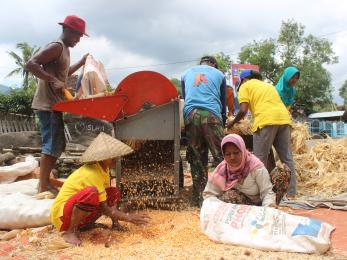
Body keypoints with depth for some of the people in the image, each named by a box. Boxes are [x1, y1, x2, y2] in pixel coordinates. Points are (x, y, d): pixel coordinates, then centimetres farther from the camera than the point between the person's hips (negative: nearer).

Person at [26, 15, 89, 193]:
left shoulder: (64, 50, 18)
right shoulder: (56, 47, -12)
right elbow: (30, 64, -23)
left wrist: (82, 62, 29)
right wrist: (53, 81, -31)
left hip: (55, 105, 10)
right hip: (48, 105, -10)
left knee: (57, 145, 13)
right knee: (52, 145, -9)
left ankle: (45, 180, 20)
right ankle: (43, 187, -3)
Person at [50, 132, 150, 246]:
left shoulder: (104, 169, 2)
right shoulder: (92, 173, -25)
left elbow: (108, 198, 6)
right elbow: (104, 209, -23)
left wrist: (115, 220, -7)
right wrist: (129, 217, -17)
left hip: (79, 214, 9)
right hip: (61, 214, -9)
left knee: (114, 193, 5)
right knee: (92, 192, -36)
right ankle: (70, 232, -22)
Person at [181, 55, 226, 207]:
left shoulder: (187, 74, 27)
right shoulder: (219, 74, 21)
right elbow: (223, 101, 24)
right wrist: (223, 122, 34)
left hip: (190, 115, 3)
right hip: (211, 115, -2)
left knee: (196, 159, 5)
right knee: (220, 156, -3)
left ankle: (198, 198, 6)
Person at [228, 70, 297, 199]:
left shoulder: (245, 86, 13)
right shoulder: (269, 85, 33)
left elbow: (243, 111, 1)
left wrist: (233, 122, 16)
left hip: (266, 120, -6)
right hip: (284, 119, 7)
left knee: (260, 160, 0)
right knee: (287, 158, 9)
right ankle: (291, 193, 11)